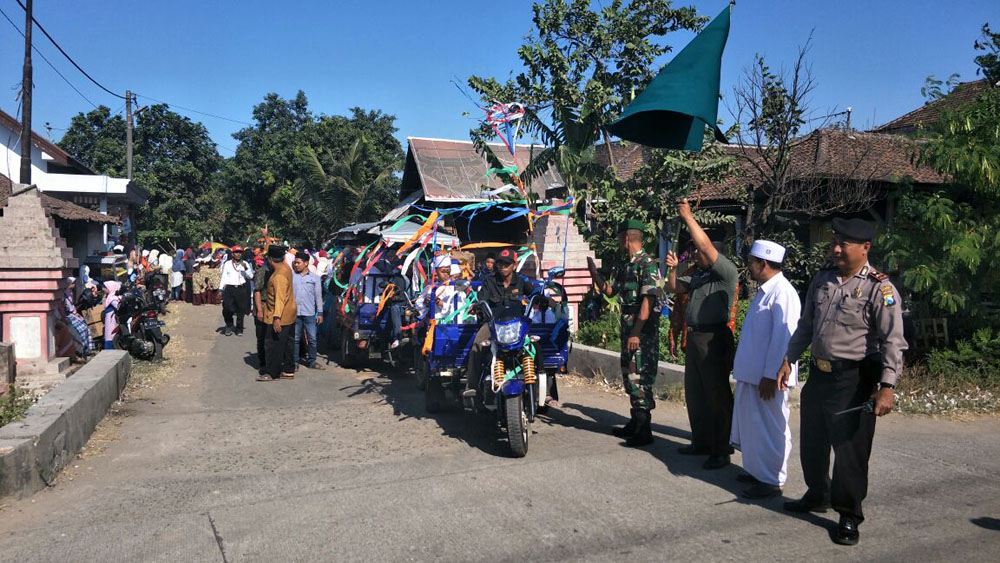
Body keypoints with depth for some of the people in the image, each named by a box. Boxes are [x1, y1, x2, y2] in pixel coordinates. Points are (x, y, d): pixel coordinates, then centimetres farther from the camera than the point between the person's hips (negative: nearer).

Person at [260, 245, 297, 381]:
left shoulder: (279, 276, -24)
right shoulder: (286, 267, 4)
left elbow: (280, 298, -29)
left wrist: (277, 318, -33)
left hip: (281, 317, -10)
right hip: (289, 316, 10)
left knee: (274, 345, -1)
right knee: (286, 344, 15)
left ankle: (272, 373, 6)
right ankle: (288, 370, 22)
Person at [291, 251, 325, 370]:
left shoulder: (315, 278, 6)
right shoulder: (291, 276, 6)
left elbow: (318, 296, 7)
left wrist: (320, 313, 2)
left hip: (310, 313, 0)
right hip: (294, 312, 0)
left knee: (312, 338, 2)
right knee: (295, 338, 6)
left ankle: (311, 361, 12)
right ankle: (294, 361, 15)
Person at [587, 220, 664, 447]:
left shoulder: (647, 264, -14)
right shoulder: (626, 266, 15)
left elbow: (648, 301, -21)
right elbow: (609, 291, 26)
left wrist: (636, 333, -25)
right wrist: (594, 272, 19)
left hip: (643, 328, -10)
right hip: (628, 326, 10)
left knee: (639, 377, -8)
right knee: (629, 375, 15)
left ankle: (644, 431, -2)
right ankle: (635, 424, 27)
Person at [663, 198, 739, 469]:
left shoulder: (727, 271, -8)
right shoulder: (697, 275, 15)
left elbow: (706, 246, -21)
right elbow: (674, 288, 22)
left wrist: (688, 216, -16)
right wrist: (673, 269, 3)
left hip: (715, 338, -9)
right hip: (695, 337, 9)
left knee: (717, 395, -3)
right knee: (694, 393, 15)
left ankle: (721, 451, 5)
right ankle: (701, 442, 29)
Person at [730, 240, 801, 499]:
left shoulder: (783, 293, -18)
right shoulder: (764, 290, 12)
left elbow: (782, 338, -22)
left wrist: (770, 376, -22)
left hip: (768, 377, -9)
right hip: (751, 373, 9)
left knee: (770, 428, 3)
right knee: (753, 424, 18)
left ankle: (772, 480, 14)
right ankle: (757, 470, 32)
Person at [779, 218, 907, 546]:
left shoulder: (878, 288, -13)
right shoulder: (822, 280, 7)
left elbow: (893, 340, -17)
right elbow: (805, 325, 15)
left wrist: (887, 387, -24)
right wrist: (789, 360, 13)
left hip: (854, 379, -7)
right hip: (819, 372, 7)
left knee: (850, 449, 0)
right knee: (811, 442, 18)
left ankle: (849, 516, 18)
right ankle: (817, 496, 39)